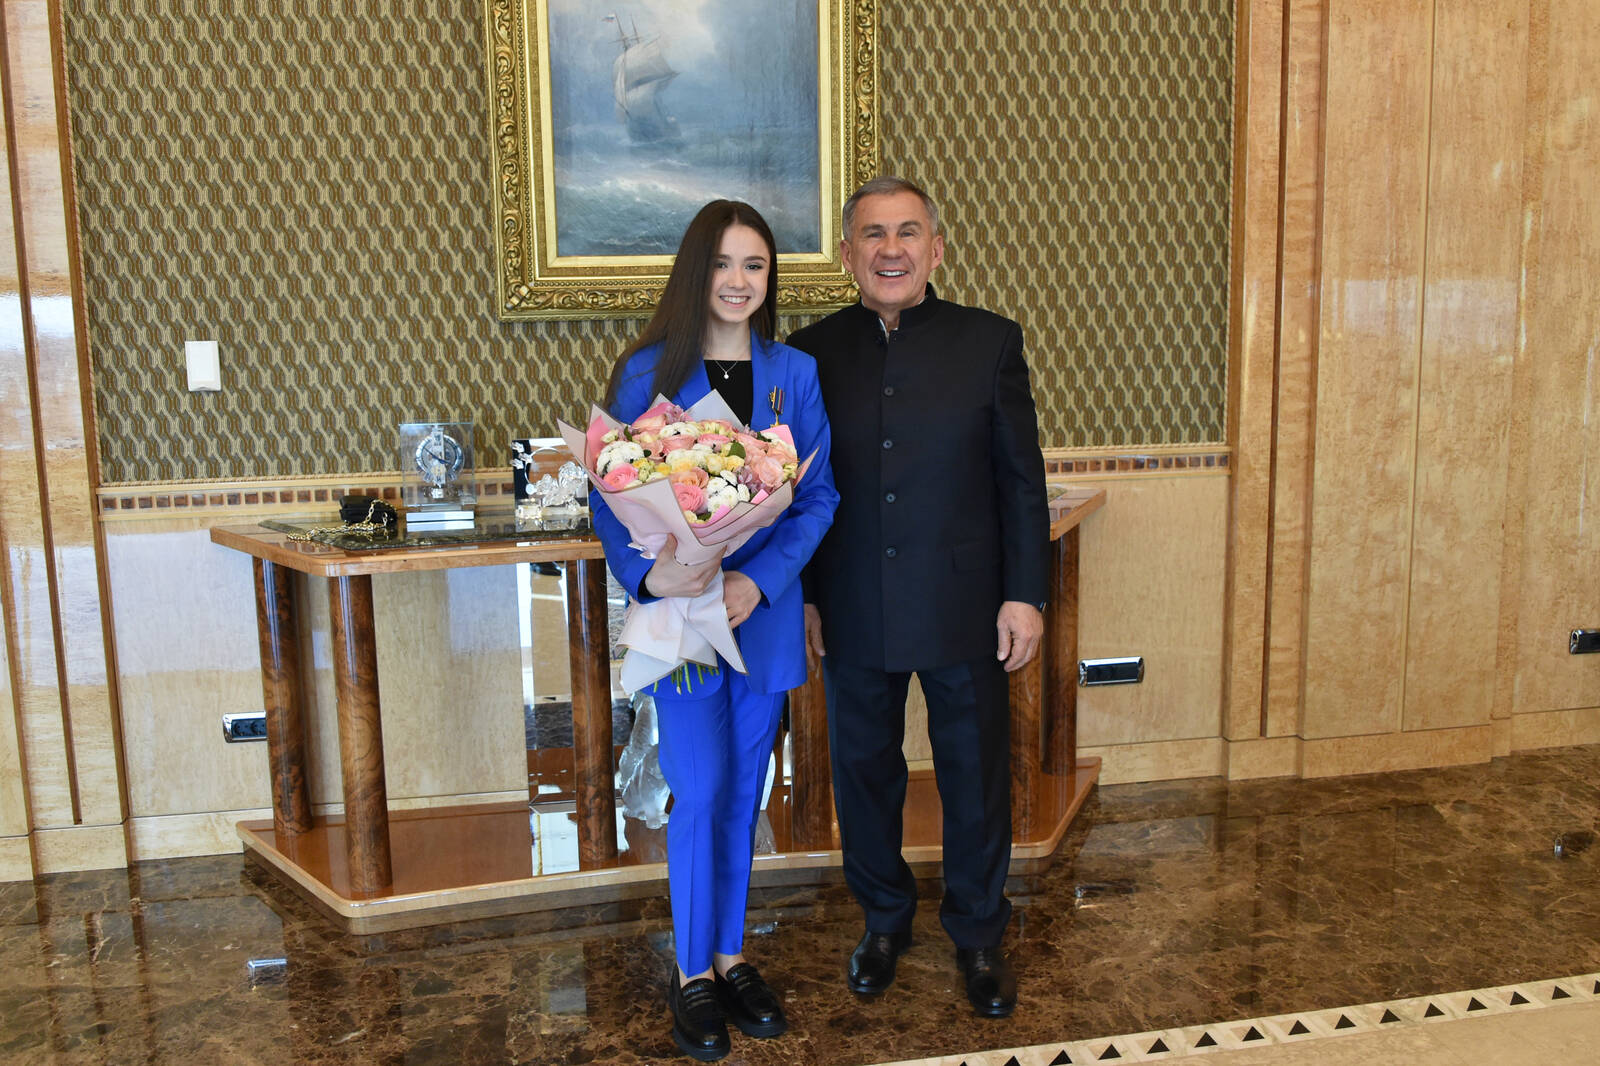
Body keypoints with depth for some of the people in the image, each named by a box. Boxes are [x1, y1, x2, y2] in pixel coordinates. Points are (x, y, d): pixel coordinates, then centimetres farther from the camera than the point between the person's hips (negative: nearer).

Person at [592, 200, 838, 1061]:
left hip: (764, 612, 3)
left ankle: (729, 953, 31)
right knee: (701, 795, -1)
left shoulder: (795, 373, 2)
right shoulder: (648, 372, -4)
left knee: (743, 795, 13)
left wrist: (759, 581, -13)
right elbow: (609, 494, -5)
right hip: (679, 611, -3)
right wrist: (645, 571, -23)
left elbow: (818, 496, 0)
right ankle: (693, 973, 20)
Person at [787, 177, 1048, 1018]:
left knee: (976, 776, 11)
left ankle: (978, 933, 34)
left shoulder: (990, 342, -2)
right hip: (852, 616, 1)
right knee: (864, 770, 15)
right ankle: (884, 918, 39)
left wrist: (1025, 594, -5)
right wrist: (800, 596, 3)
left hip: (963, 610, -1)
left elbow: (1021, 479, -1)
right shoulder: (811, 352, 0)